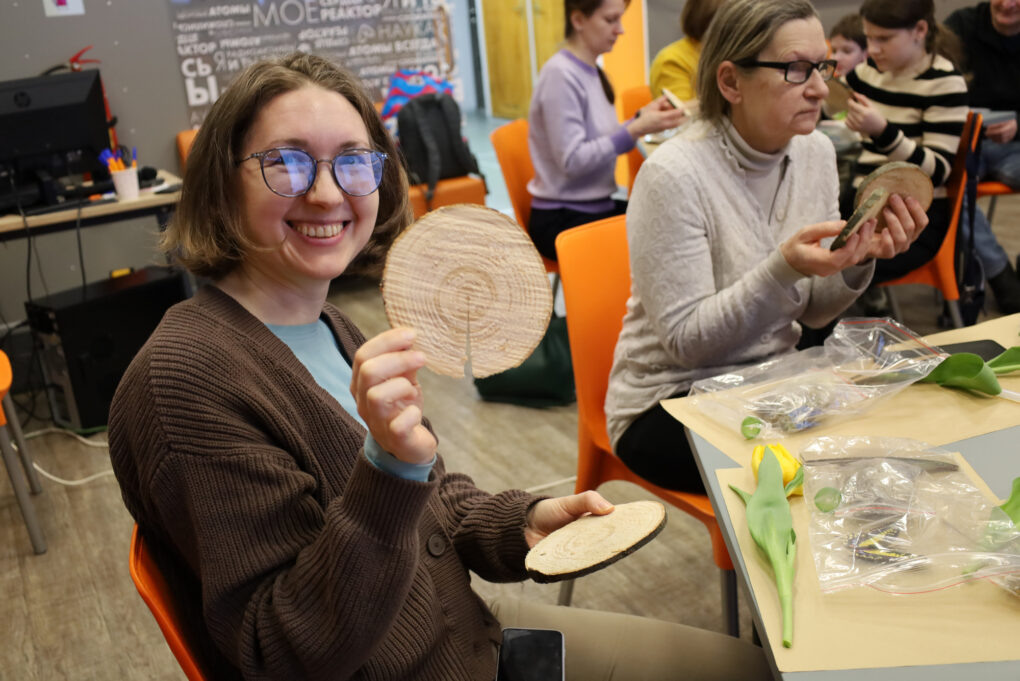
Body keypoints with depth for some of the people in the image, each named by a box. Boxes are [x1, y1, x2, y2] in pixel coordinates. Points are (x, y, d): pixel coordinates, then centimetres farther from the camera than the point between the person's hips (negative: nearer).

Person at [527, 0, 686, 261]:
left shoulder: (592, 72, 10)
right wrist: (636, 130, -22)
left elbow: (602, 139, 13)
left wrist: (641, 118, 1)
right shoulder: (560, 74, -15)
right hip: (561, 221, -8)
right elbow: (571, 160, -20)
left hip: (598, 207, 8)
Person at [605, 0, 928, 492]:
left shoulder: (816, 152, 0)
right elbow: (686, 340, -19)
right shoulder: (673, 174, -21)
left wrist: (861, 258, -15)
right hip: (669, 404, -6)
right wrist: (784, 268, -31)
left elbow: (812, 313, 5)